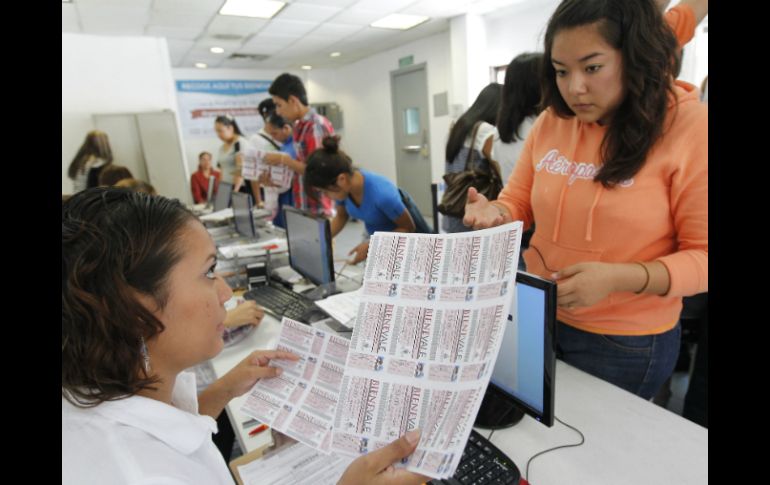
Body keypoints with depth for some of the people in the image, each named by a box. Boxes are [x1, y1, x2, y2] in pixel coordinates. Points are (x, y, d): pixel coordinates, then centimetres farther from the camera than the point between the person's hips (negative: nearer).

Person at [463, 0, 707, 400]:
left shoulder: (691, 128, -15)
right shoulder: (551, 121, -2)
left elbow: (702, 255, -13)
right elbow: (517, 202, 4)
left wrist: (618, 279, -30)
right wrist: (494, 215, -19)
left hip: (626, 343, -4)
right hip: (536, 317, 5)